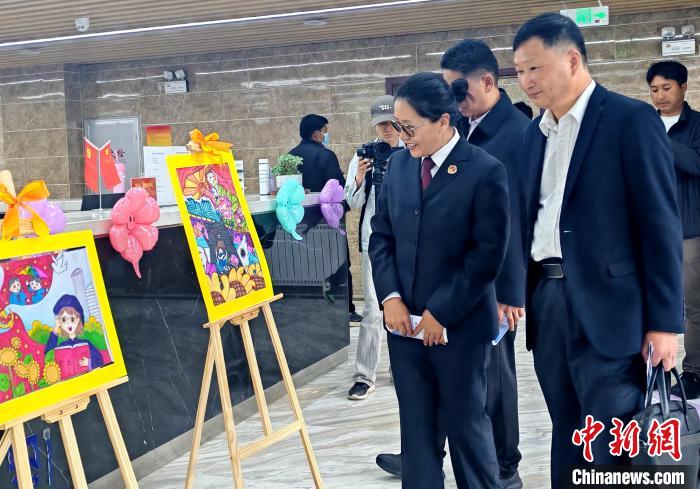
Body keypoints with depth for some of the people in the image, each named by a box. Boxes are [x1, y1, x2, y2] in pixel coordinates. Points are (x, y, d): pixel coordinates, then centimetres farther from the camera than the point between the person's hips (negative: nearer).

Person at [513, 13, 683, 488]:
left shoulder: (632, 119, -7)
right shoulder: (535, 133, 14)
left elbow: (661, 224, -10)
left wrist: (664, 320, -12)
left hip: (605, 305, -6)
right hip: (547, 298, 6)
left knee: (611, 447, -1)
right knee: (568, 436, 14)